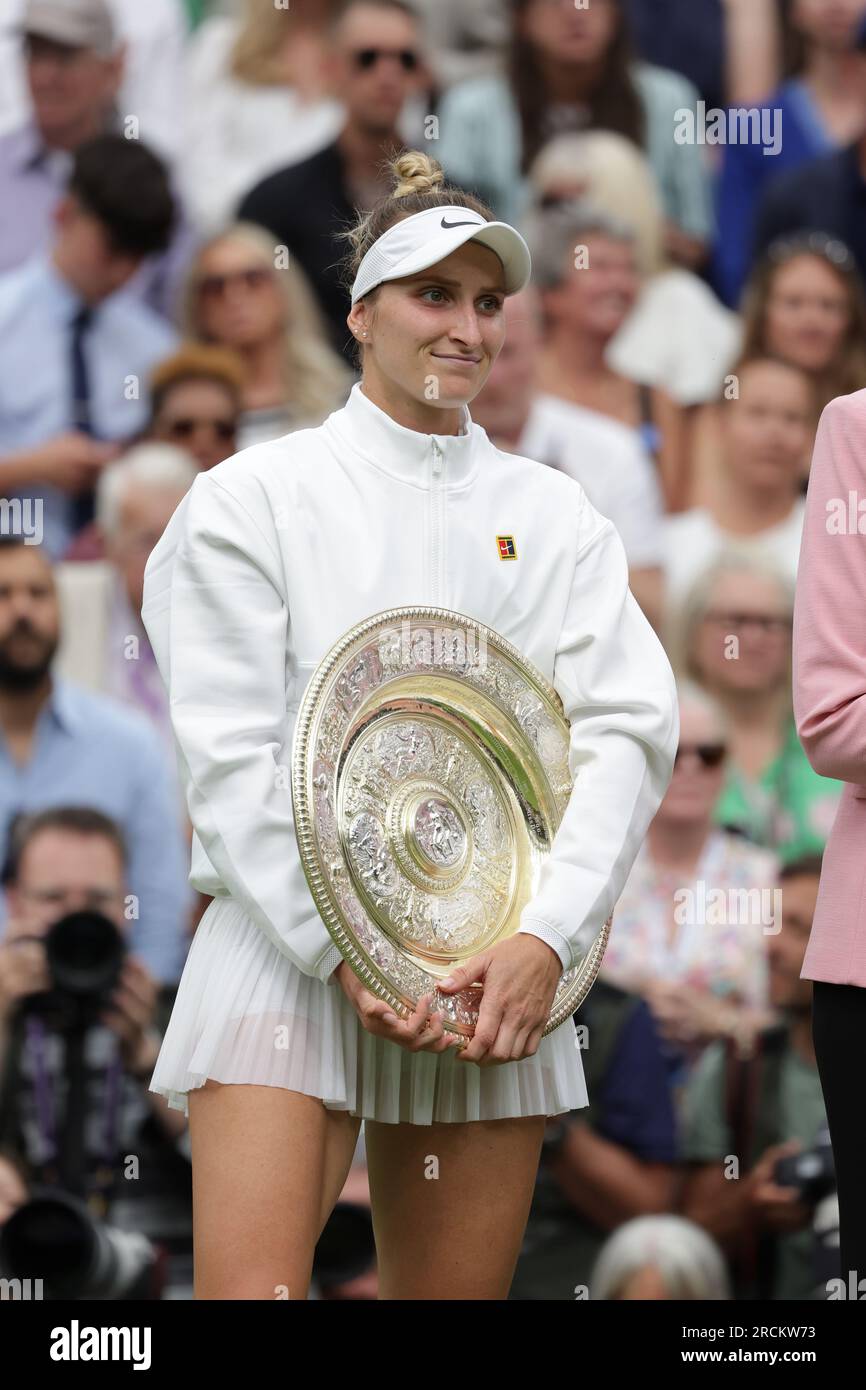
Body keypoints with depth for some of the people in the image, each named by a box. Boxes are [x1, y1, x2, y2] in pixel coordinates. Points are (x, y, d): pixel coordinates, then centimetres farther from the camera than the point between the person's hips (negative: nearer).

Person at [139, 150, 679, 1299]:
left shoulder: (554, 514, 14)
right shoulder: (254, 497, 5)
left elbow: (629, 730, 4)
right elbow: (229, 755, -3)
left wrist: (548, 937, -12)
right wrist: (344, 949, -14)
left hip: (499, 970, 3)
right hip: (287, 945, -3)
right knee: (250, 1289, -16)